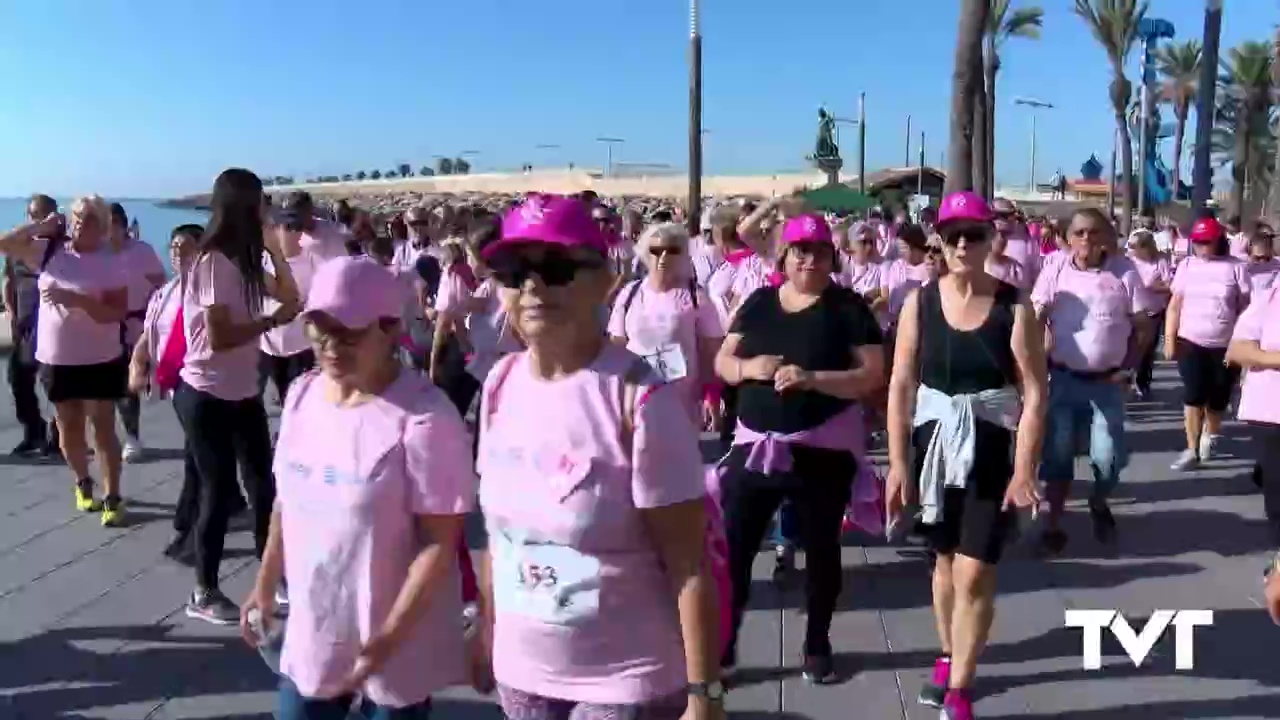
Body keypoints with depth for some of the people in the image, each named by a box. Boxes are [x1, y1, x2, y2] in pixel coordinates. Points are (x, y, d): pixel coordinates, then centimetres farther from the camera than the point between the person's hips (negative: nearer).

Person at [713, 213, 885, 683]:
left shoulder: (848, 307, -3)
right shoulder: (759, 302, 7)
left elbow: (873, 376, -10)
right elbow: (722, 362, 8)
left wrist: (811, 378, -22)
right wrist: (748, 367, -14)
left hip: (822, 450, -2)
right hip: (754, 445, 3)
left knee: (820, 547, 12)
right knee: (733, 546, 1)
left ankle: (817, 644, 30)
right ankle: (724, 644, 16)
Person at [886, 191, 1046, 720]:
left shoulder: (1014, 307, -9)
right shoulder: (920, 302, -3)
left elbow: (1034, 394, -8)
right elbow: (900, 386, -2)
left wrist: (1024, 471, -12)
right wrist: (898, 463, -3)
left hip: (994, 449, -2)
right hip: (934, 445, 3)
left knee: (974, 573, -5)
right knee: (945, 561, 19)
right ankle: (948, 656, 42)